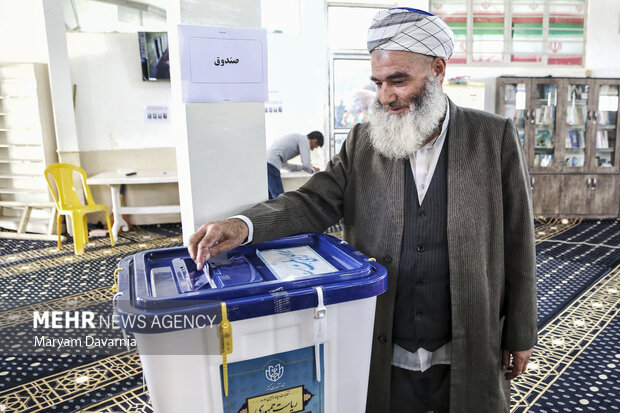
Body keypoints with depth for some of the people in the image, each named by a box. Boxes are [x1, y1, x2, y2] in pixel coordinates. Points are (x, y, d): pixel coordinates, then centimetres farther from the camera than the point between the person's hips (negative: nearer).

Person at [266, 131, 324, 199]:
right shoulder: (304, 140, 2)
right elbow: (306, 164, -6)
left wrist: (302, 167, 31)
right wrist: (313, 170, 15)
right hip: (271, 165, -9)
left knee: (271, 198, 12)